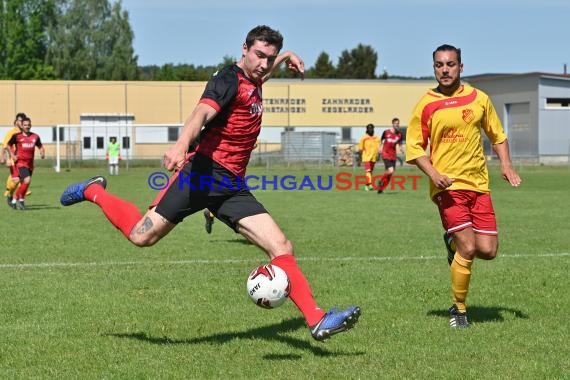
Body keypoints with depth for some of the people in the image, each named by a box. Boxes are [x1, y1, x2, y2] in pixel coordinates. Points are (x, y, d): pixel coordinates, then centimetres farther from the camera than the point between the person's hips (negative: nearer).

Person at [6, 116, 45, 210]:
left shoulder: (35, 137, 6)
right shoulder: (16, 136, -3)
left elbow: (40, 147, 20)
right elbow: (8, 145, 10)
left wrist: (42, 153, -1)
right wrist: (12, 155, -3)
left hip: (30, 163, 5)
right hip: (20, 162, -5)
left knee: (23, 183, 11)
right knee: (27, 180, -21)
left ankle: (15, 199, 29)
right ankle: (21, 199, -4)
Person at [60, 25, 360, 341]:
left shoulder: (252, 83, 19)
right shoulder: (228, 80, -8)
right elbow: (201, 113, -30)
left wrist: (285, 57, 42)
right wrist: (182, 144, -47)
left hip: (232, 185, 8)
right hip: (206, 170, -8)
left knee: (281, 247, -3)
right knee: (142, 235, -10)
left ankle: (317, 321, -3)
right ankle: (93, 192, 17)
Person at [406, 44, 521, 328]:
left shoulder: (479, 99, 7)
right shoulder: (426, 105, -1)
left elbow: (497, 134, 18)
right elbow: (414, 147, 1)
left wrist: (506, 164, 4)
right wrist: (433, 174, -14)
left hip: (479, 185, 3)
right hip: (448, 187, -3)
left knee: (488, 250, -4)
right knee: (468, 249, -13)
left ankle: (453, 242, 30)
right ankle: (459, 310, 6)